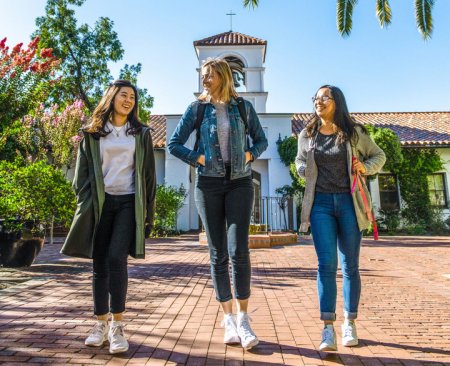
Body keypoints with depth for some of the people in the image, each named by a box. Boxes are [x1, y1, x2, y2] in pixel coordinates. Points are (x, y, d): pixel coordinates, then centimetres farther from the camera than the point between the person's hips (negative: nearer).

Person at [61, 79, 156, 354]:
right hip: (100, 204, 2)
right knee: (99, 263, 4)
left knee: (117, 258, -16)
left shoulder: (141, 133, 10)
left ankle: (118, 324, -4)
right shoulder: (92, 134, 12)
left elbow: (149, 175, 7)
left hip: (129, 202, -1)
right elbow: (82, 172, 9)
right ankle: (102, 323, 17)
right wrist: (85, 203, -2)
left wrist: (149, 211, 1)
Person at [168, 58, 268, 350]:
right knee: (218, 254, 4)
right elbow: (174, 144, 6)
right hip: (209, 184, 1)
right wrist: (198, 158, -6)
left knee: (239, 250, -11)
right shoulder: (197, 108, 6)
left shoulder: (243, 107, 7)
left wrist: (249, 155, -4)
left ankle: (243, 318, 6)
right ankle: (228, 318, 17)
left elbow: (261, 140, 14)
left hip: (240, 183, 0)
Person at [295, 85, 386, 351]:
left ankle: (350, 324, 21)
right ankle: (328, 329, -3)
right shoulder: (307, 135, 7)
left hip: (349, 202, 0)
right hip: (321, 203, 1)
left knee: (350, 265, 6)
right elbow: (300, 162, 23)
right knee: (327, 264, -8)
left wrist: (366, 167, -8)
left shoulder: (354, 132, 1)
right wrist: (305, 171, 0)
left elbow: (379, 156, 13)